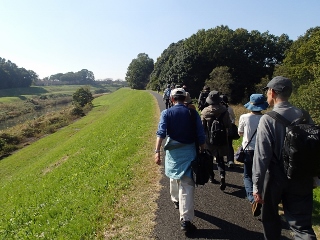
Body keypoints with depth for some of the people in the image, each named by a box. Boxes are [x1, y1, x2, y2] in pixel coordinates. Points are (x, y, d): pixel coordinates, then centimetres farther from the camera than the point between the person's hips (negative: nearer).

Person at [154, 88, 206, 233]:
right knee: (187, 184, -1)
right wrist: (202, 151, 7)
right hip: (189, 151, -1)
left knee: (174, 177, 26)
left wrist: (157, 151, -19)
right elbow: (201, 135, -3)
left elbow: (161, 133, -16)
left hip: (173, 151, 1)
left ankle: (176, 200, 51)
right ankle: (186, 220, -2)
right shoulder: (192, 112, -2)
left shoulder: (166, 113, -3)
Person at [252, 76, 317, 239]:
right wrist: (313, 178, 16)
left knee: (270, 217, 20)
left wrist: (257, 186, -14)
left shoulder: (268, 119, -16)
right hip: (301, 178, 4)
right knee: (302, 225, 9)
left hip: (275, 177, -3)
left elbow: (262, 155, -19)